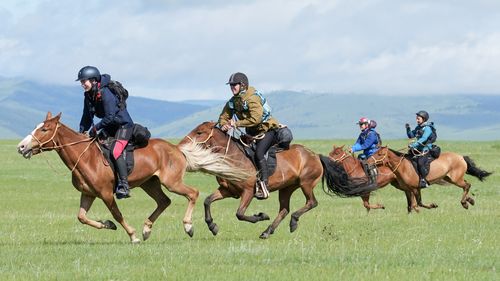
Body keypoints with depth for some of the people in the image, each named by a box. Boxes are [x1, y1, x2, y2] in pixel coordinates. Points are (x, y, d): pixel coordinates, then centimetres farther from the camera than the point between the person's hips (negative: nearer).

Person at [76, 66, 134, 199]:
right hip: (110, 128, 10)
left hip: (123, 125, -10)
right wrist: (81, 132, -2)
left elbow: (109, 117, -29)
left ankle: (124, 186, -29)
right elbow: (87, 117, 10)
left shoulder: (106, 94, -26)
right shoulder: (88, 96, 1)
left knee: (115, 151, -27)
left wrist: (96, 128, -23)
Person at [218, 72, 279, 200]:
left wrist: (236, 123, -29)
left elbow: (256, 119, -34)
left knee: (258, 154, -27)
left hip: (267, 130, -9)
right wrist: (224, 125, -14)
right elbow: (224, 116, 10)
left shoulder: (252, 98, -24)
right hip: (253, 133, 9)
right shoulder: (233, 102, 2)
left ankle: (264, 187, -27)